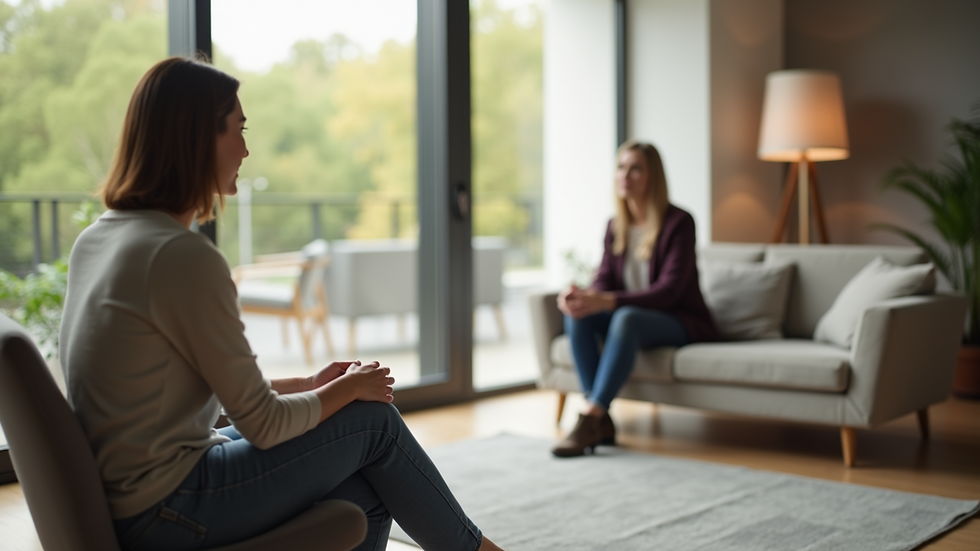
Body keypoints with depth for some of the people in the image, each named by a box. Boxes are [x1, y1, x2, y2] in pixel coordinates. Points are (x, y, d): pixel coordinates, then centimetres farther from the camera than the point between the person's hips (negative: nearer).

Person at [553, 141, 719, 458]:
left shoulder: (678, 223, -14)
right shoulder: (615, 227, 7)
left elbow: (668, 291, -22)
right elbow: (604, 282, 2)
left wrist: (606, 301, -35)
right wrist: (581, 296, -24)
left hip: (680, 322, -6)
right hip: (635, 318, 6)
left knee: (627, 318, -37)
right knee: (577, 316, -22)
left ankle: (589, 420, -39)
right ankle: (602, 422, -27)